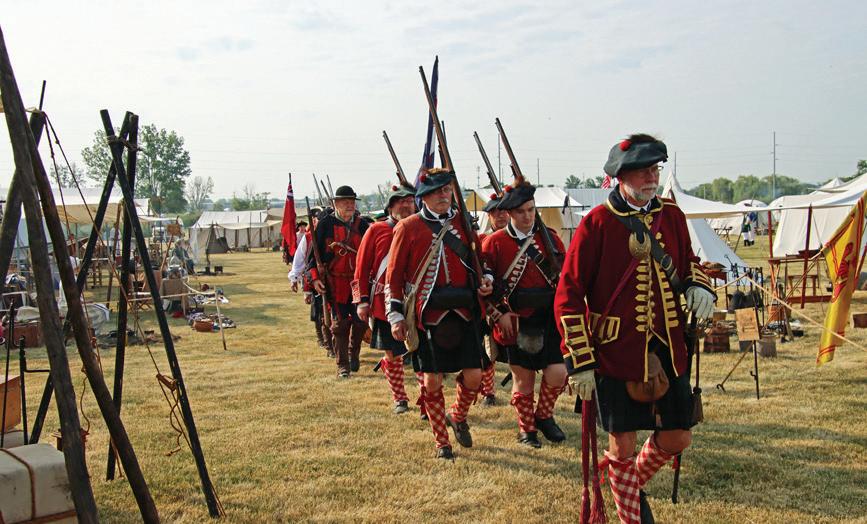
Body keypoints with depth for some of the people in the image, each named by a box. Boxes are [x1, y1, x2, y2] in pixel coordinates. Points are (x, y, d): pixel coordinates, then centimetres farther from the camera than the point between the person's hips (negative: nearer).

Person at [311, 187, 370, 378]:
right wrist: (315, 277, -8)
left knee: (361, 321, 5)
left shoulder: (361, 225, 7)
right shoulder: (326, 224, -1)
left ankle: (353, 353, 31)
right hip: (336, 283, -3)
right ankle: (342, 366, 6)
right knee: (340, 323, -1)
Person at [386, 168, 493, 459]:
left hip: (464, 313, 3)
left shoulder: (463, 223, 8)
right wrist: (396, 315, -4)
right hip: (427, 316, -3)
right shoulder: (408, 227, -1)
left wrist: (486, 279, 0)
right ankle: (441, 441, 21)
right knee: (432, 380, 3)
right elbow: (394, 275, 1)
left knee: (474, 375, 1)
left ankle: (458, 416, 33)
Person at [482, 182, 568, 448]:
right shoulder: (494, 242, -4)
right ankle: (526, 428, 29)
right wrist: (497, 314, -10)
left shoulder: (550, 237, 5)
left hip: (549, 319, 2)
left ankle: (544, 416, 22)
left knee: (557, 373, -6)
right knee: (523, 378, 9)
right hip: (514, 323, -2)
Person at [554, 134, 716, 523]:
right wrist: (580, 362, -13)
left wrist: (699, 286, -1)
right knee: (623, 444, 5)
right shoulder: (597, 222, -10)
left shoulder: (671, 215, 5)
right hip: (616, 351, -5)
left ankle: (634, 481, 43)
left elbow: (687, 261, 23)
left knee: (677, 438, 13)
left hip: (668, 349, 5)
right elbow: (568, 296, -10)